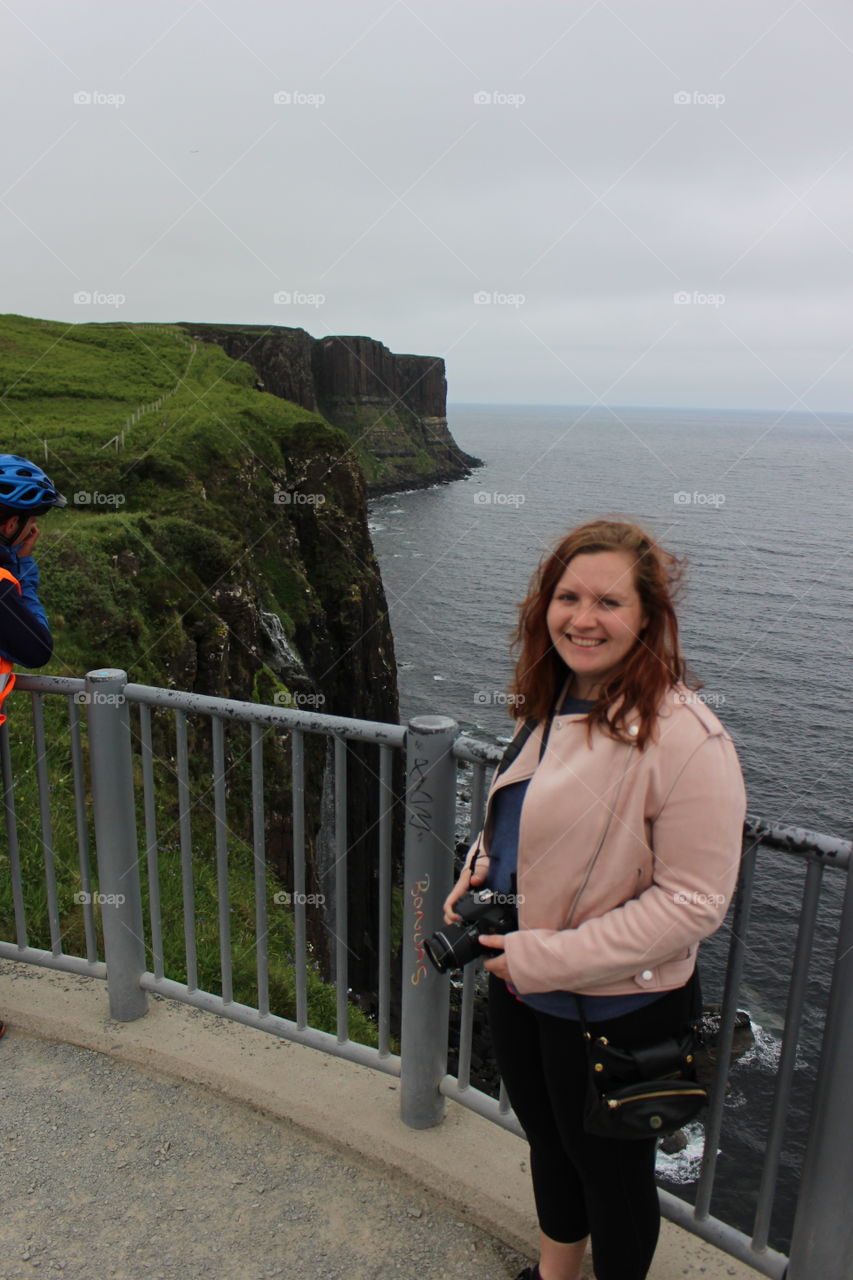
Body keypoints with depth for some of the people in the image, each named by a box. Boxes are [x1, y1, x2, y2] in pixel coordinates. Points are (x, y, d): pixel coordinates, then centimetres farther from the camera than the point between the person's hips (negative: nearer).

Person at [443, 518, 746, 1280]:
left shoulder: (684, 739, -26)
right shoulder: (555, 703, 0)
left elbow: (694, 902, -25)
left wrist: (546, 959, -24)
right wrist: (479, 870, -4)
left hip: (615, 1010, -8)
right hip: (519, 988, 8)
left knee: (610, 1172, 18)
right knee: (547, 1144, 29)